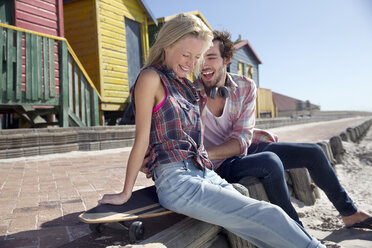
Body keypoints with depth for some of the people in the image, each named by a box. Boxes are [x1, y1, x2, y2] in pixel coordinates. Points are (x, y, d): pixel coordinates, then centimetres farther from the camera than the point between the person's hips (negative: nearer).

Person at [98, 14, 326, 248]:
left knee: (267, 225, -6)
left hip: (207, 175, 7)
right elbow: (142, 140, -6)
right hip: (176, 181, -7)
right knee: (266, 215, -15)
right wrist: (125, 193, -2)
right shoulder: (152, 78, -5)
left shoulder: (183, 84, 18)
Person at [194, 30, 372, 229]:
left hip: (244, 149, 6)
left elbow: (241, 141, -15)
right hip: (221, 167, -5)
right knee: (270, 162, -34)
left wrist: (205, 154, -31)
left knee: (313, 153, 4)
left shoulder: (245, 87, -9)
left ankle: (350, 213, 25)